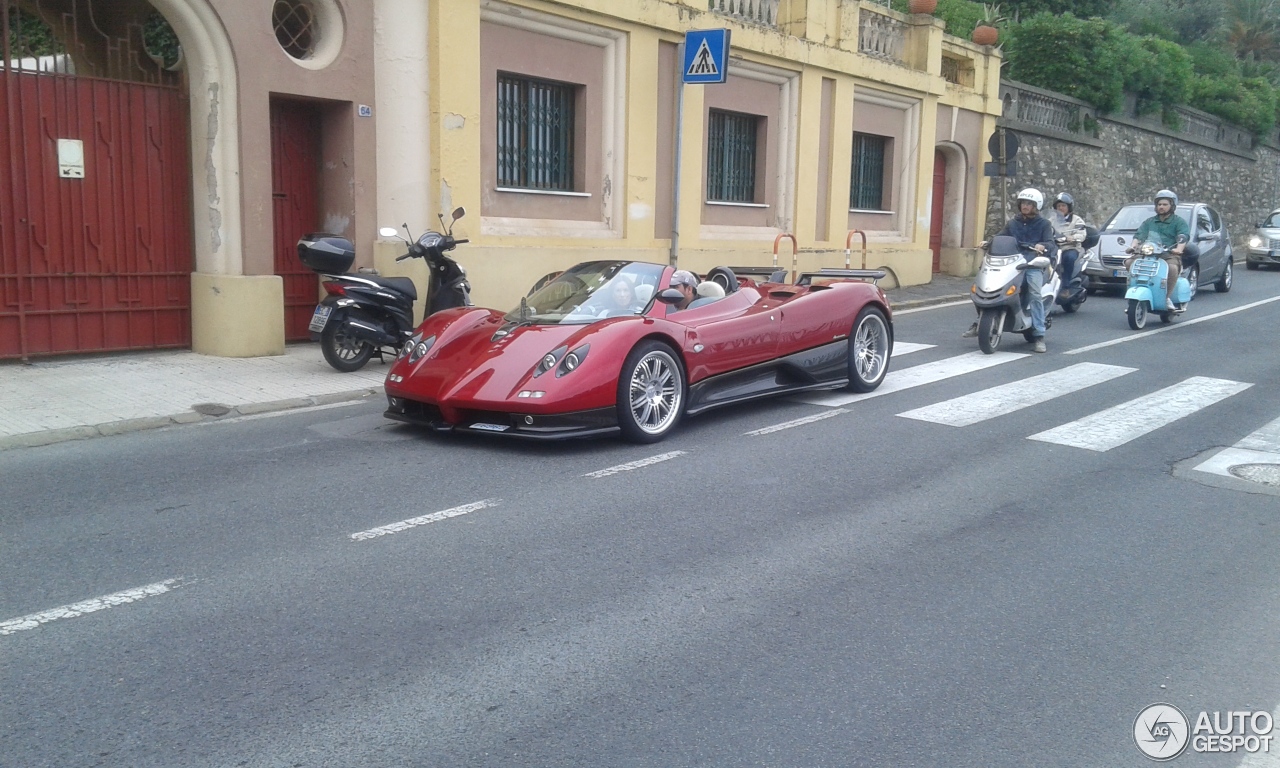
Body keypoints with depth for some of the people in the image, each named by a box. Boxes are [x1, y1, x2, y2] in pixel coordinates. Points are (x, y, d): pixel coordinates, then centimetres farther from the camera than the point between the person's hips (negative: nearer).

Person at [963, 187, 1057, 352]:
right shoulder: (1013, 222, 21)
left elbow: (1050, 243, -3)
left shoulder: (1043, 224, 9)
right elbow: (1001, 236, 11)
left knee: (1035, 294, -27)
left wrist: (1042, 246, -28)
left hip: (1034, 265, -3)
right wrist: (987, 242, -10)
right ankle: (980, 323, -5)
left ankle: (1039, 336, -25)